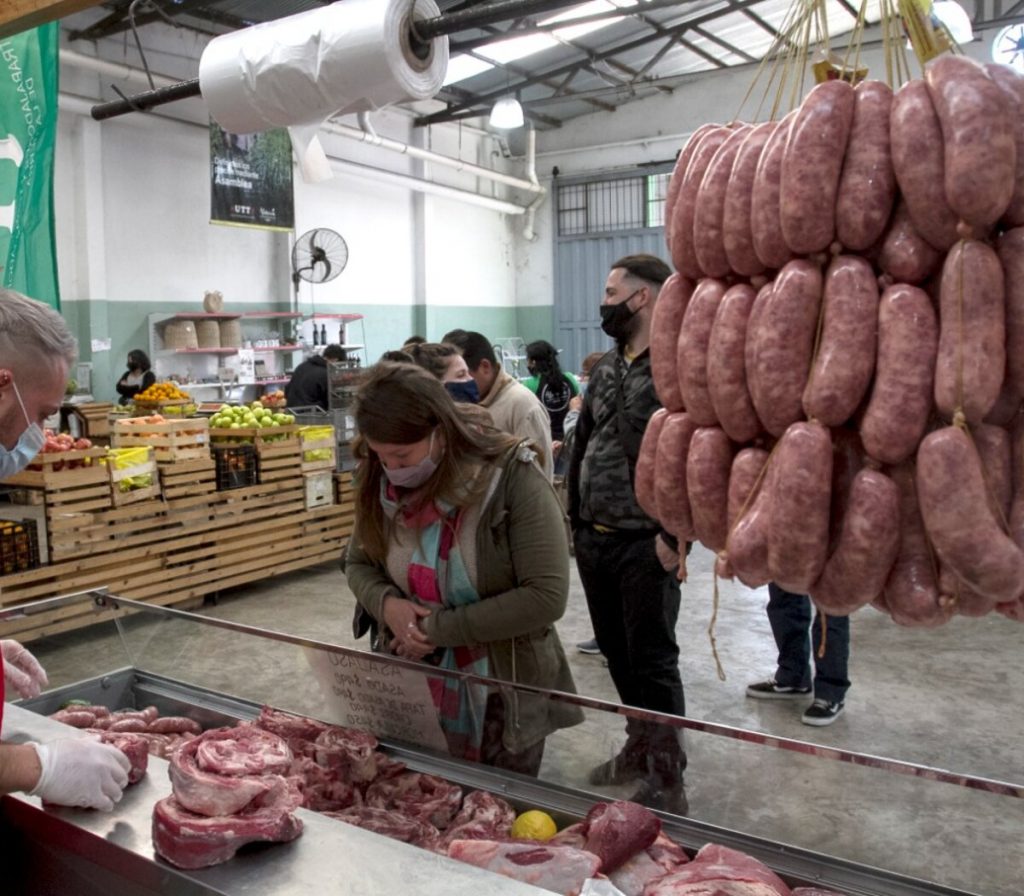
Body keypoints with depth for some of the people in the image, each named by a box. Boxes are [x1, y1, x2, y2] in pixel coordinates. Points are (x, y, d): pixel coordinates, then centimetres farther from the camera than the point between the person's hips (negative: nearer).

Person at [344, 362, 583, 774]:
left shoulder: (512, 476, -21)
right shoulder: (381, 481, -6)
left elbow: (545, 598, -24)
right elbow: (358, 563, 8)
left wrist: (437, 628, -22)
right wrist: (385, 602, -14)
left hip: (504, 696, -3)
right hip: (413, 690, 4)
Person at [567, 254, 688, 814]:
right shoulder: (604, 369, 13)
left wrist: (675, 536, -18)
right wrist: (576, 523, 14)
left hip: (646, 545, -8)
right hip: (594, 540, 8)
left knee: (652, 661, 0)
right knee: (616, 652, 17)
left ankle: (666, 779, 14)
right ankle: (639, 747, 35)